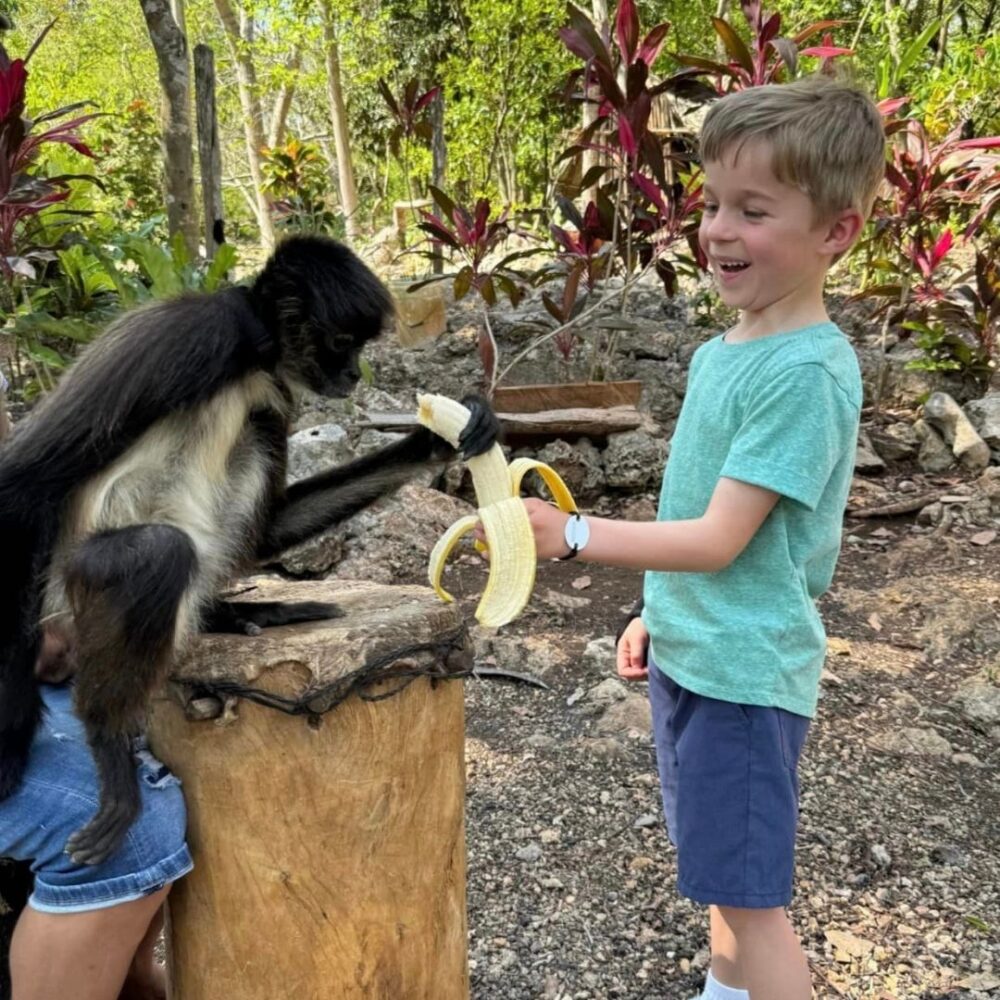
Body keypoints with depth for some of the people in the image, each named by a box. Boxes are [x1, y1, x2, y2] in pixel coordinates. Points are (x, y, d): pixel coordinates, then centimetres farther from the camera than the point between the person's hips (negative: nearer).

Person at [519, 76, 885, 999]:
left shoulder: (807, 372, -21)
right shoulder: (721, 350, 6)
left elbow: (719, 539, -24)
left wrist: (571, 535, -30)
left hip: (743, 669, -9)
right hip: (690, 654, 9)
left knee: (751, 896, 4)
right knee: (726, 877, 24)